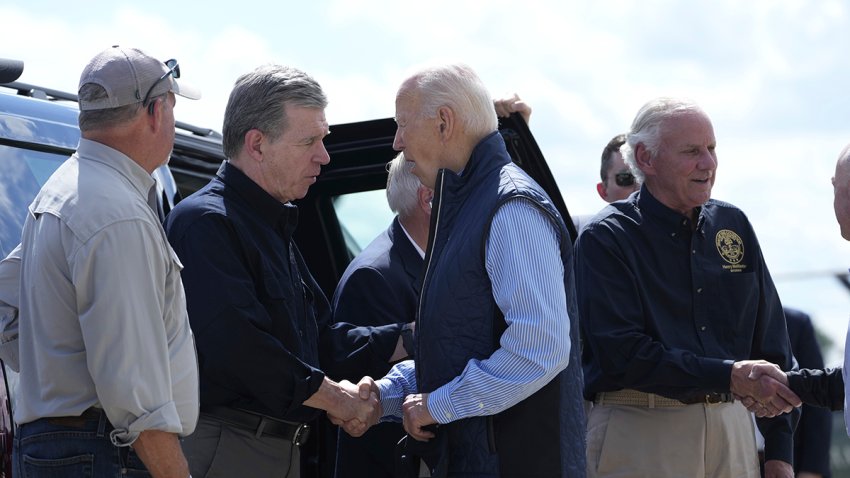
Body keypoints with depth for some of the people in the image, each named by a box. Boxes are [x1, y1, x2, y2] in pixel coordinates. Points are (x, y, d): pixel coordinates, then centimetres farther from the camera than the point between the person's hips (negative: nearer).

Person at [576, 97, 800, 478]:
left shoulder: (732, 225, 12)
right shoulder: (605, 239, -5)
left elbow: (771, 343, 13)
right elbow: (622, 354, -16)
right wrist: (728, 376, -21)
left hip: (732, 427, 5)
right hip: (639, 429, -5)